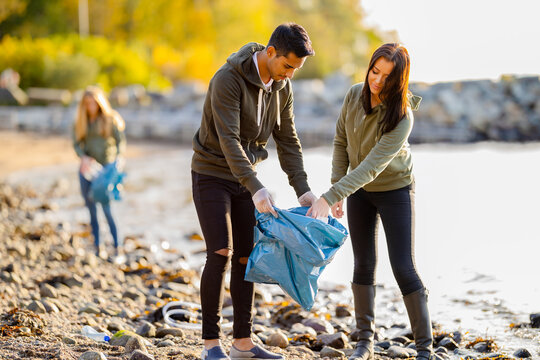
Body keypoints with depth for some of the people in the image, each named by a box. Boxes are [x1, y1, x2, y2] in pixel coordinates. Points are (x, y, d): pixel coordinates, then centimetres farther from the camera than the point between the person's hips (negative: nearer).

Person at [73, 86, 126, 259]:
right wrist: (84, 157, -12)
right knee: (92, 209, 6)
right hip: (87, 167, 4)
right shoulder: (81, 121, 10)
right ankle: (98, 247, 14)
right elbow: (76, 144, 8)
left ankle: (117, 247, -6)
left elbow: (121, 141, -1)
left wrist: (117, 160, -17)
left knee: (106, 208, -13)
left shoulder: (110, 119, -1)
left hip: (105, 167, -4)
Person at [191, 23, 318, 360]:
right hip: (212, 174, -6)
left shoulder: (282, 87, -1)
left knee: (246, 257, 5)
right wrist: (256, 188, -38)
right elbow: (228, 139, -30)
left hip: (245, 177, 6)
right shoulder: (228, 79, -23)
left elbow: (288, 140, 4)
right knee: (221, 253, -14)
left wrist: (303, 189, -5)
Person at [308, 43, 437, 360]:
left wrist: (330, 198, -41)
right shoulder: (355, 96, -13)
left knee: (404, 268, -7)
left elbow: (372, 166, -36)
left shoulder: (402, 117, -29)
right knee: (364, 264, 8)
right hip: (359, 190, 5)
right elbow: (341, 142, 1)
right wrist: (336, 188, -5)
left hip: (395, 190, -4)